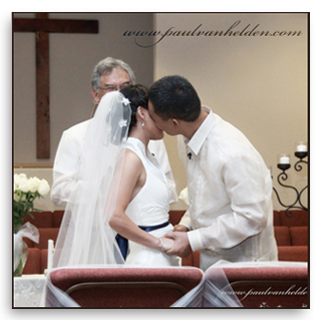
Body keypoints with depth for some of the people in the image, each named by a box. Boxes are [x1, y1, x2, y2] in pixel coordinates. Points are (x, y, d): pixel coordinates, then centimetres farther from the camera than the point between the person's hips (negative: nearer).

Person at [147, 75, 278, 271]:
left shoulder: (232, 154, -28)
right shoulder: (191, 142, 1)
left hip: (243, 262, -8)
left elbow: (252, 218, -25)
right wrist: (186, 225, -1)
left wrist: (193, 241, -22)